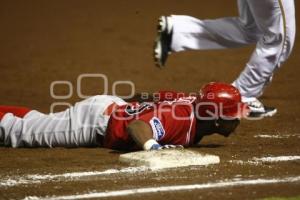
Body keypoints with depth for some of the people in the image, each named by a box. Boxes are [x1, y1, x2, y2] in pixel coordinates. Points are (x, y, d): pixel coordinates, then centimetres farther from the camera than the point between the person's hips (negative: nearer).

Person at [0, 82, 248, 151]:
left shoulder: (197, 102, -10)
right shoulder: (182, 118, -36)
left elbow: (164, 96, 9)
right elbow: (136, 126, -51)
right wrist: (152, 146, -66)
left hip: (113, 106, 8)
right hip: (98, 118, -8)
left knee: (35, 124, 25)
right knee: (23, 132, 7)